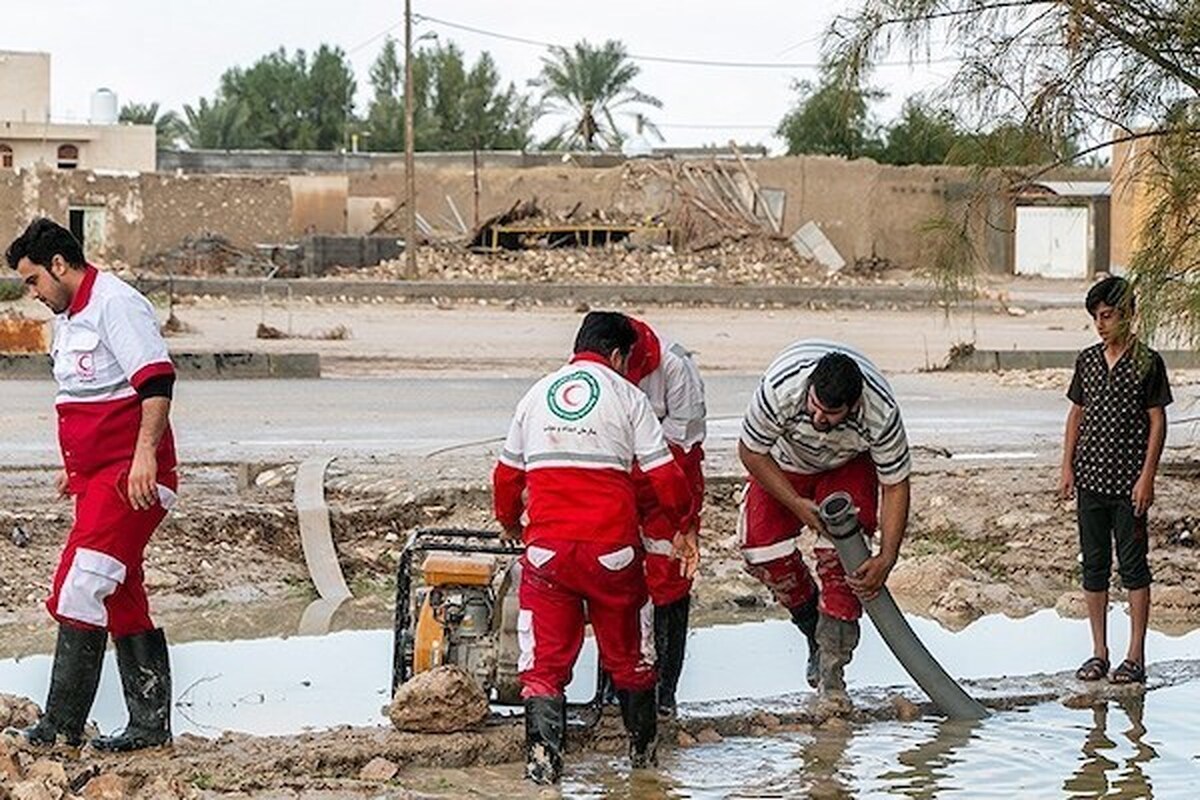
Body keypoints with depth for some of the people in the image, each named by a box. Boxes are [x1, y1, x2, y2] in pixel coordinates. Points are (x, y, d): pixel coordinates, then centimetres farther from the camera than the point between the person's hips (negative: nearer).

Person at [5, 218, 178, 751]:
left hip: (130, 476, -10)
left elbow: (157, 381, -21)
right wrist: (75, 466, 28)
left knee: (80, 589, -14)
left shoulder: (115, 304, -12)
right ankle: (150, 724, 14)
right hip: (96, 476, 10)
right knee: (122, 600, 10)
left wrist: (144, 454, -28)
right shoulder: (68, 317, 19)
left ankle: (60, 726, -11)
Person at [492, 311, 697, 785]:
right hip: (611, 546, -1)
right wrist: (683, 527, 16)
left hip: (546, 546, 2)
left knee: (545, 657, 5)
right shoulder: (626, 396, 3)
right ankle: (642, 745, 28)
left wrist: (510, 524, 37)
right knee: (628, 652, 16)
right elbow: (664, 475, 0)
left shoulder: (536, 395, 13)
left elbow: (506, 476, 19)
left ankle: (543, 753, -9)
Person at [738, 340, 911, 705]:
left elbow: (895, 485, -23)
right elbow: (751, 452, -22)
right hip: (784, 462, 1)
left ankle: (831, 670, -15)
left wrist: (886, 559, -29)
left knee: (842, 553, -20)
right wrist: (797, 504, -24)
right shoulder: (780, 389, -41)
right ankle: (814, 631, 11)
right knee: (760, 547, -14)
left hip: (849, 466, -1)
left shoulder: (881, 414, -38)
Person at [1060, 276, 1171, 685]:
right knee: (1094, 566, 8)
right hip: (1090, 481, 5)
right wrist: (1068, 467, 7)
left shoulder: (1147, 362, -5)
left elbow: (1157, 421, -5)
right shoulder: (1087, 360, 8)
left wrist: (1147, 477, -11)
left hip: (1129, 483, -5)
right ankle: (1099, 653, 16)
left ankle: (1136, 656, 5)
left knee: (1133, 566, 0)